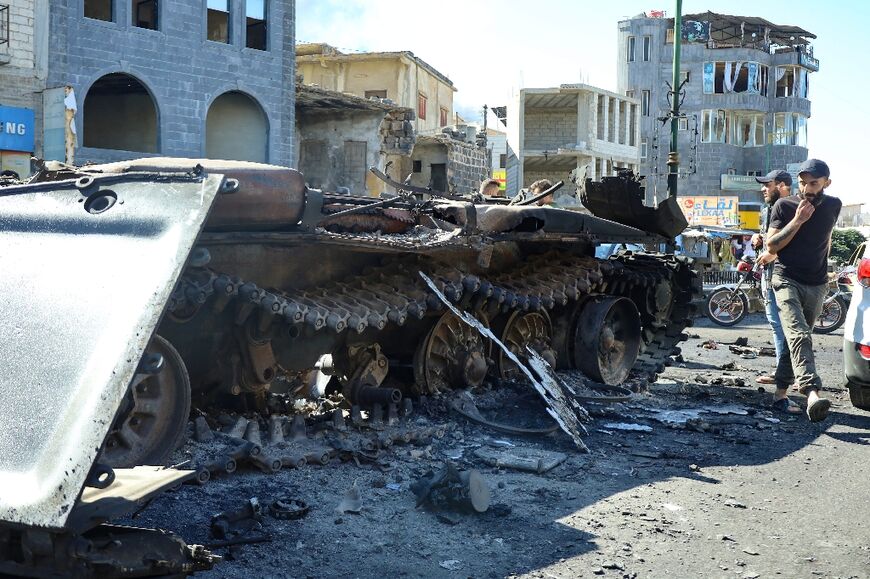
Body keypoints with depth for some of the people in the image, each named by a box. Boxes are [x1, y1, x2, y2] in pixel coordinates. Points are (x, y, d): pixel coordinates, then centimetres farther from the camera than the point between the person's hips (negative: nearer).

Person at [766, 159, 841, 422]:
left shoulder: (833, 206, 6)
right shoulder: (784, 206, -6)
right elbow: (772, 245, -9)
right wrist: (797, 221, -18)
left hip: (817, 285, 5)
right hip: (787, 280, -5)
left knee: (799, 336, 13)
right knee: (799, 335, -23)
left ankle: (782, 383, 31)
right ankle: (812, 392, -39)